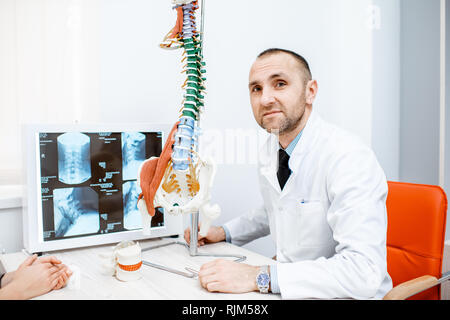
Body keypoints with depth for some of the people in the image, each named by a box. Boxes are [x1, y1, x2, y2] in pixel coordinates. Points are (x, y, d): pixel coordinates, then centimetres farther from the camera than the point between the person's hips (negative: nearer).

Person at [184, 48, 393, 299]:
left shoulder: (349, 157, -22)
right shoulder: (271, 151, 2)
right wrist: (225, 232, 7)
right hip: (291, 290, 6)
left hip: (339, 296, -5)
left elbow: (363, 273, -29)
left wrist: (259, 278, -30)